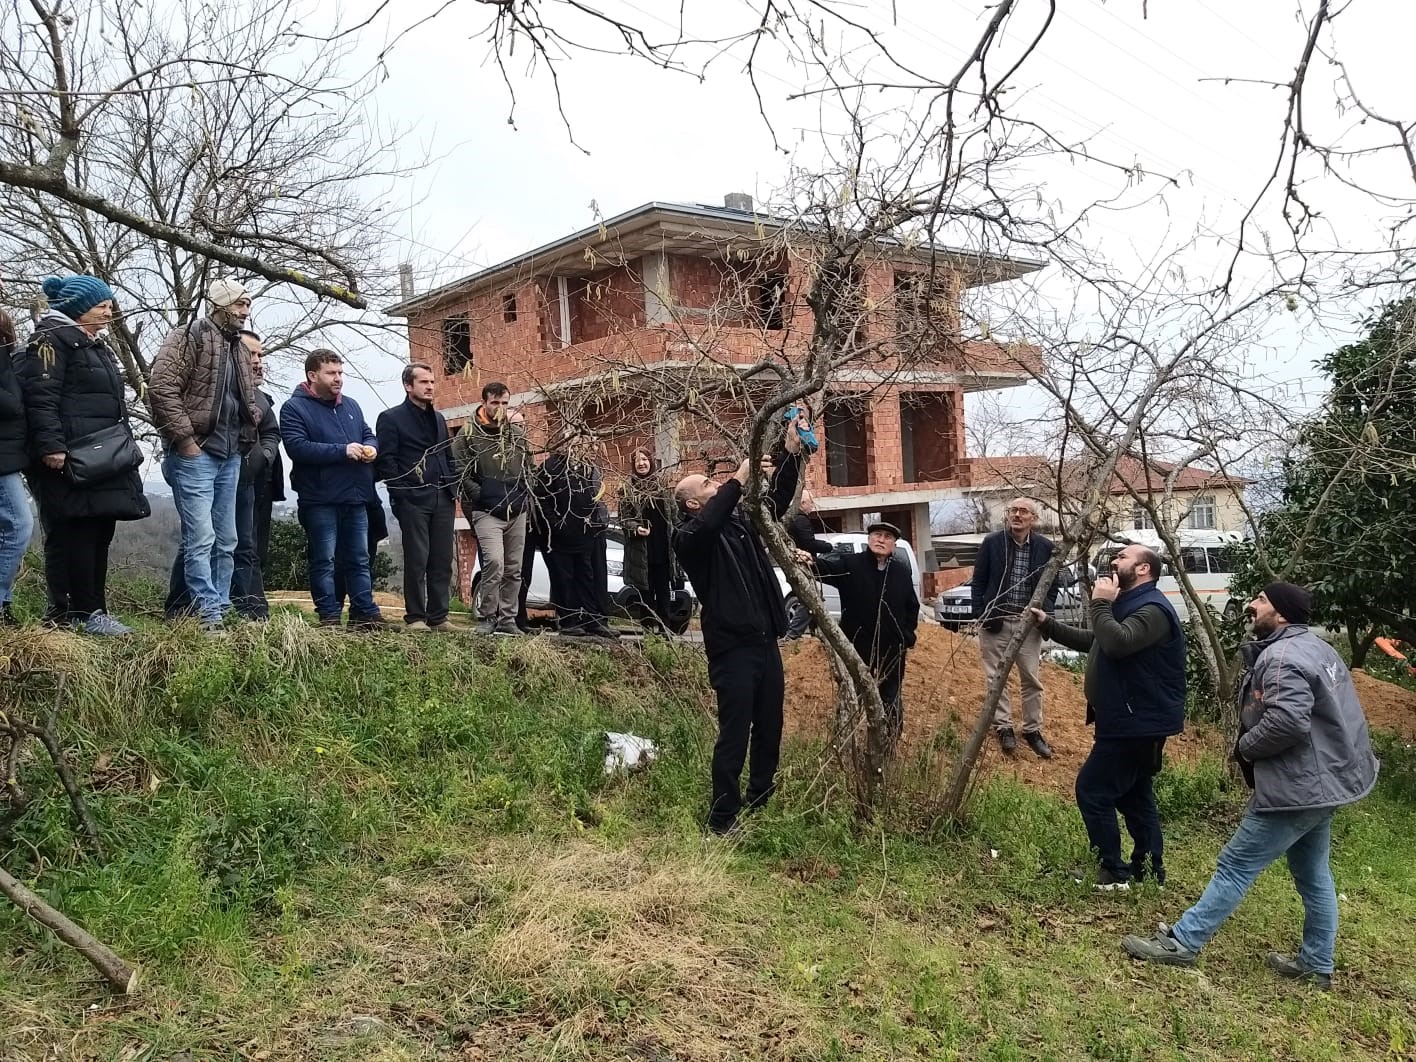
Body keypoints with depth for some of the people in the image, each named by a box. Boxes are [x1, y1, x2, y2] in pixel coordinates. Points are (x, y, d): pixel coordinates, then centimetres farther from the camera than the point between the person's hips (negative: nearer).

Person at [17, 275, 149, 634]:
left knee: (99, 535, 9)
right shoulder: (51, 338, -6)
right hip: (69, 459, -10)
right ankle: (72, 614, -4)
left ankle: (92, 610, 14)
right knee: (73, 535, -8)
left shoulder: (95, 346, 24)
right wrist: (51, 445, -24)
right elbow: (40, 396, -16)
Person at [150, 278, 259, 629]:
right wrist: (185, 438, -18)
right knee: (201, 539, -11)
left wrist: (245, 439, 12)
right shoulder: (189, 337, -7)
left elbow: (248, 399, 29)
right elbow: (161, 387, -17)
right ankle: (209, 615, -11)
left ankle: (221, 610, 17)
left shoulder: (239, 348, 18)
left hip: (229, 457, 9)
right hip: (194, 453, -8)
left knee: (225, 542, 10)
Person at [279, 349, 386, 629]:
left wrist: (370, 448, -4)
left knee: (359, 560, 10)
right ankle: (329, 616, 5)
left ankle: (366, 614, 16)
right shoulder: (294, 408, -5)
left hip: (355, 498, 6)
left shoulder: (351, 406, 16)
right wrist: (343, 451, -21)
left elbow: (369, 435, 22)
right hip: (320, 499, -6)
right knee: (324, 561, 0)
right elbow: (297, 447, -18)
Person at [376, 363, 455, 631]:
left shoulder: (439, 419, 21)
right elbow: (387, 461, -6)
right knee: (416, 561, -4)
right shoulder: (391, 418, 0)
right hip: (413, 500, -6)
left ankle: (438, 616, 11)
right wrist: (402, 494, -13)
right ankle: (415, 617, 3)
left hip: (443, 500, 6)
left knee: (443, 561, 5)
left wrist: (453, 490, 12)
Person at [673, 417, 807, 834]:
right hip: (732, 648, -7)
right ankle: (722, 821, 1)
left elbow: (776, 500, 18)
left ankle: (761, 806, 28)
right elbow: (706, 524, -30)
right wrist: (739, 479, -27)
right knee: (735, 736, -7)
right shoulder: (688, 536, -7)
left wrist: (791, 452, 7)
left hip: (766, 642, 8)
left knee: (769, 731, 14)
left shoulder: (740, 522, 14)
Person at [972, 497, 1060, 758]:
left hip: (1028, 622, 1)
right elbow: (978, 582, 2)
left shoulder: (1046, 548, 1)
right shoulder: (992, 543, -2)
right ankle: (1003, 727, 15)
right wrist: (981, 615, -6)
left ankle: (1032, 730, 19)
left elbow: (1052, 586, 8)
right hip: (996, 620, -1)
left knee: (1032, 678, 7)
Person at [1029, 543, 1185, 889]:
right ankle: (1149, 872, 23)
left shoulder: (1152, 609, -18)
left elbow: (1118, 643, -35)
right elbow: (1093, 642, 26)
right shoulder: (1129, 605, 17)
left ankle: (1113, 872, -2)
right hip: (1131, 721, 11)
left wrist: (1101, 604, -23)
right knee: (1134, 796, 16)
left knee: (1092, 790, -8)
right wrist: (1048, 625, 19)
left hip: (1137, 724, -11)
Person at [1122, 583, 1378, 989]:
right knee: (1313, 875, 19)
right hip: (1324, 781, 10)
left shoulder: (1282, 657, -21)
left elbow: (1287, 721, -33)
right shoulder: (1316, 647, 13)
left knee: (1235, 866, -5)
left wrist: (1245, 746, -15)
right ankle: (1316, 964, 30)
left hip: (1297, 787, -10)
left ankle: (1181, 943, 0)